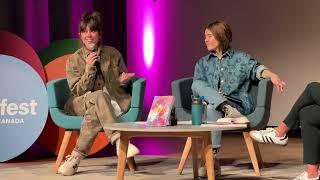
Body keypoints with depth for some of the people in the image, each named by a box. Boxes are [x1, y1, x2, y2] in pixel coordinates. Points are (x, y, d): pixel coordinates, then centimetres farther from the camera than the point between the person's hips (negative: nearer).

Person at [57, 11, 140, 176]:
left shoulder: (113, 54, 8)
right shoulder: (74, 60, 5)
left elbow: (123, 80, 16)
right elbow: (78, 91, -3)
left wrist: (122, 80, -10)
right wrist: (89, 68, -15)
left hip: (113, 101, 1)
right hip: (81, 104, -1)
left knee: (94, 112, -36)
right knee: (100, 96, -36)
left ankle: (77, 156, -36)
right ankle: (119, 141, -49)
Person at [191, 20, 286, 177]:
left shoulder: (241, 58, 12)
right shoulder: (202, 63, 21)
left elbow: (256, 68, -7)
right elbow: (196, 89, 10)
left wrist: (272, 75, -30)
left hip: (238, 104, -3)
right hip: (210, 103, 3)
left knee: (213, 109, -36)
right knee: (197, 84, -26)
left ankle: (212, 158, -40)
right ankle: (228, 109, -42)